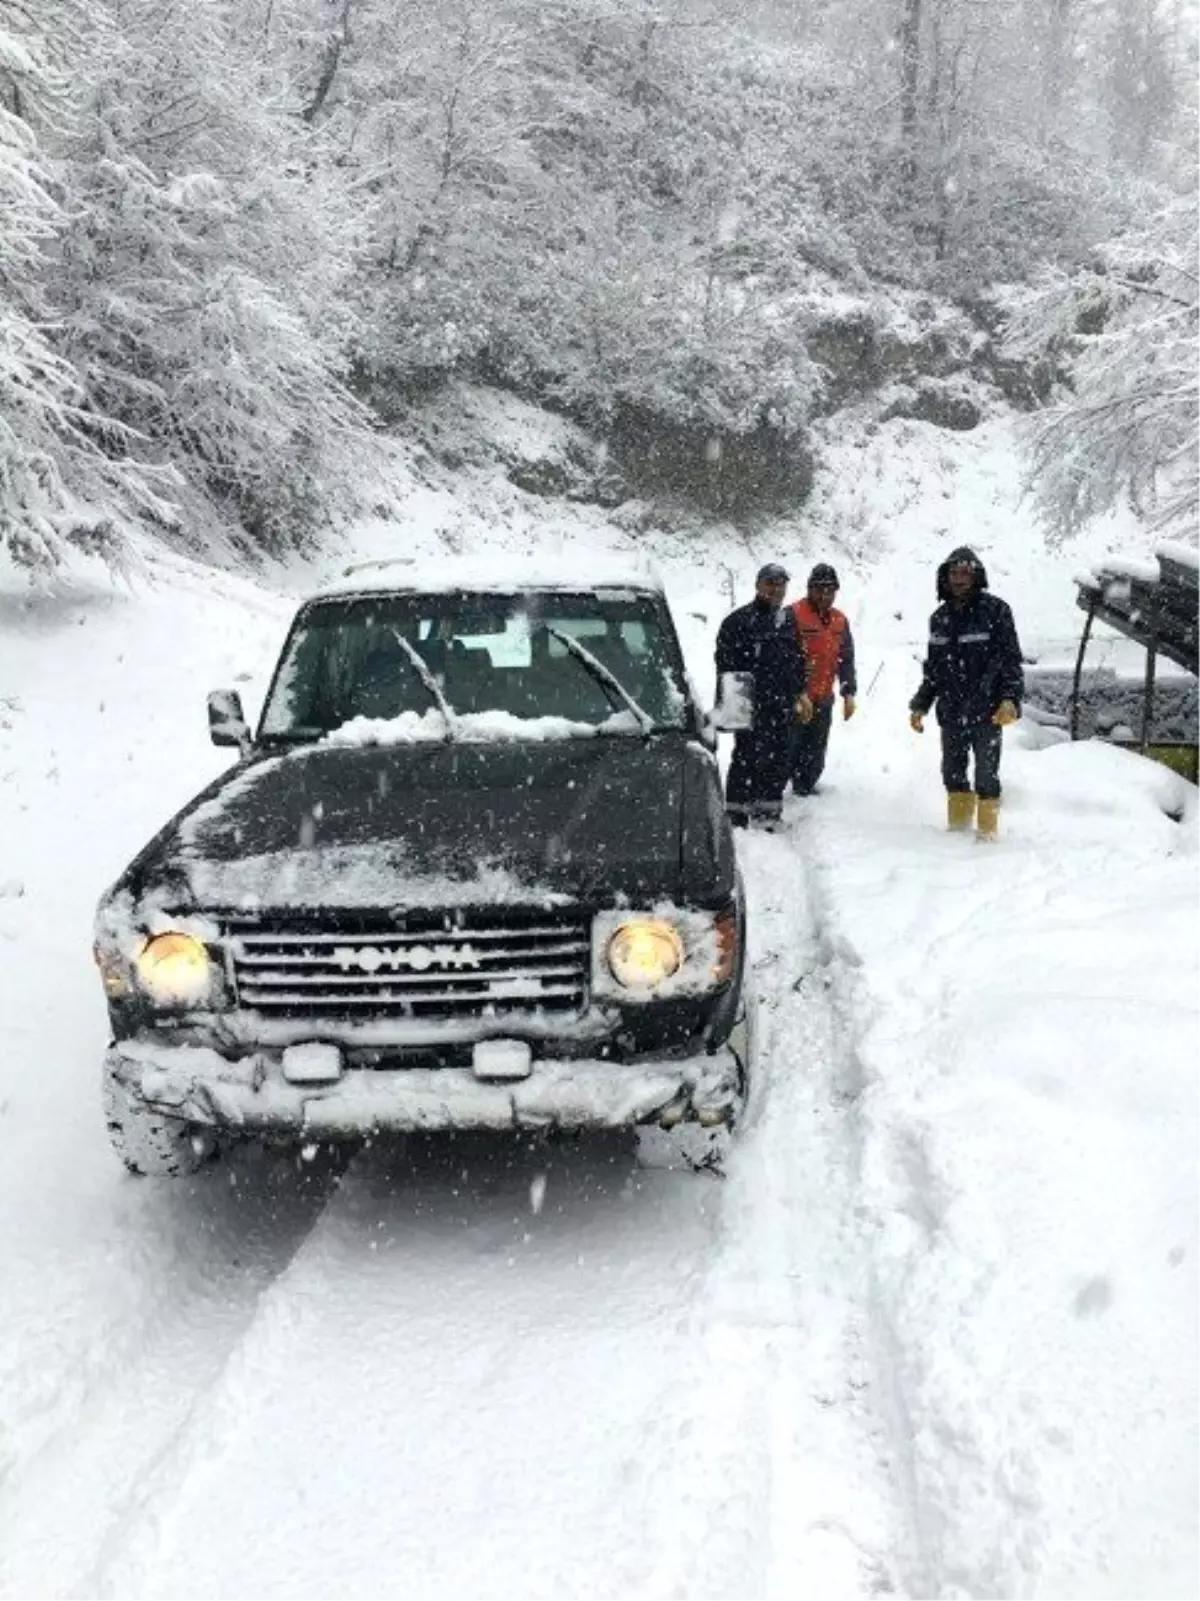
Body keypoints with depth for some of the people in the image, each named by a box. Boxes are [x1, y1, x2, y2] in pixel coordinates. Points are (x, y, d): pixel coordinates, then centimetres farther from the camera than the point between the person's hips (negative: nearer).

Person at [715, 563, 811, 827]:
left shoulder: (789, 620, 16)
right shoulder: (739, 620, -5)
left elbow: (797, 660, 26)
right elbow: (726, 662, -8)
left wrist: (800, 692, 21)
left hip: (782, 705, 7)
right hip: (751, 705, -6)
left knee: (779, 759, 9)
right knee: (748, 758, -9)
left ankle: (768, 811, 20)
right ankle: (736, 815, -4)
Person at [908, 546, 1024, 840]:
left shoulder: (995, 611, -4)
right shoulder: (940, 618, 13)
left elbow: (1011, 660, -7)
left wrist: (1010, 699, -20)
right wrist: (920, 705, 14)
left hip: (987, 713, -5)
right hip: (951, 712, 5)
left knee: (986, 773, 0)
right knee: (953, 771, 10)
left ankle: (987, 830, 12)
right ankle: (958, 824, 25)